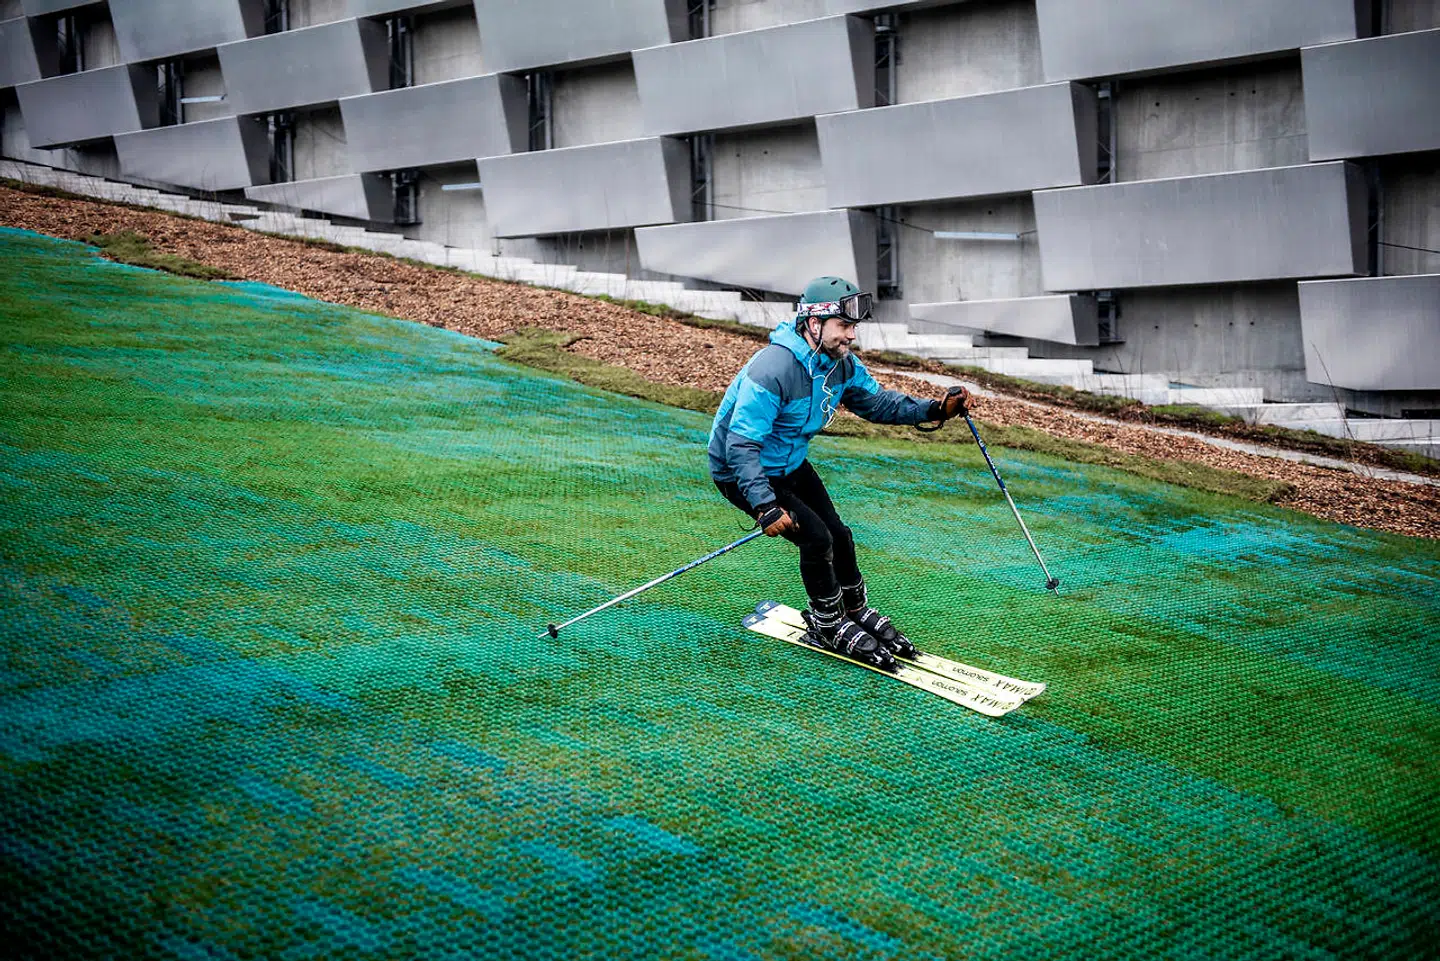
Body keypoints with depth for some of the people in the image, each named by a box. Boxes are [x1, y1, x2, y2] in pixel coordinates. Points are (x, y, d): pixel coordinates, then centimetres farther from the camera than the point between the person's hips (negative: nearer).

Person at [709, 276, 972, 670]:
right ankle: (828, 626, 5)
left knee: (838, 534, 5)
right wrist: (765, 506, -42)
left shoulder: (842, 364, -7)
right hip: (743, 472, -8)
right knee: (816, 537, -16)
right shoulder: (773, 369, -34)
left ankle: (857, 613, 27)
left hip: (791, 465, 8)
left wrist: (935, 409, -8)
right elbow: (741, 445, -35)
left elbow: (875, 401, 7)